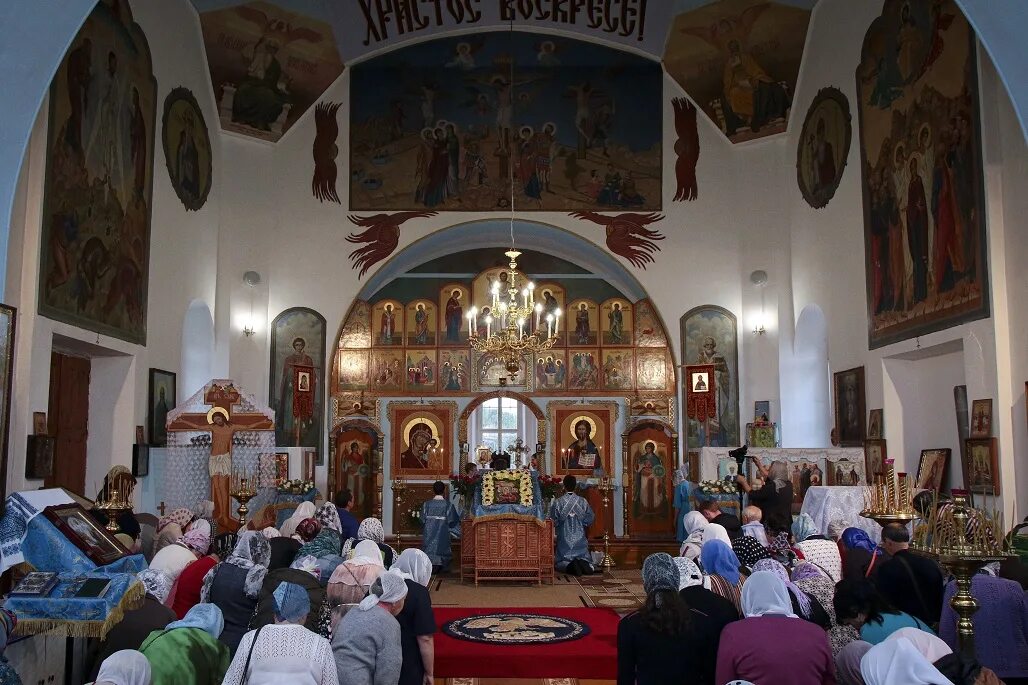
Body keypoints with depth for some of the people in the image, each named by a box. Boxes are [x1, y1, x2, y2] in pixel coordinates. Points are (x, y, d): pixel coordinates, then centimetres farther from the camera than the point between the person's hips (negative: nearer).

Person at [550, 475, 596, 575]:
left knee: (561, 563, 8)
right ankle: (584, 563, -20)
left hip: (564, 538, -1)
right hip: (580, 538, 2)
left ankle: (570, 566, -24)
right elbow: (590, 519, 3)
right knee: (584, 558, 14)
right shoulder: (583, 501, -5)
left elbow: (553, 522, -6)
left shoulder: (557, 502, -11)